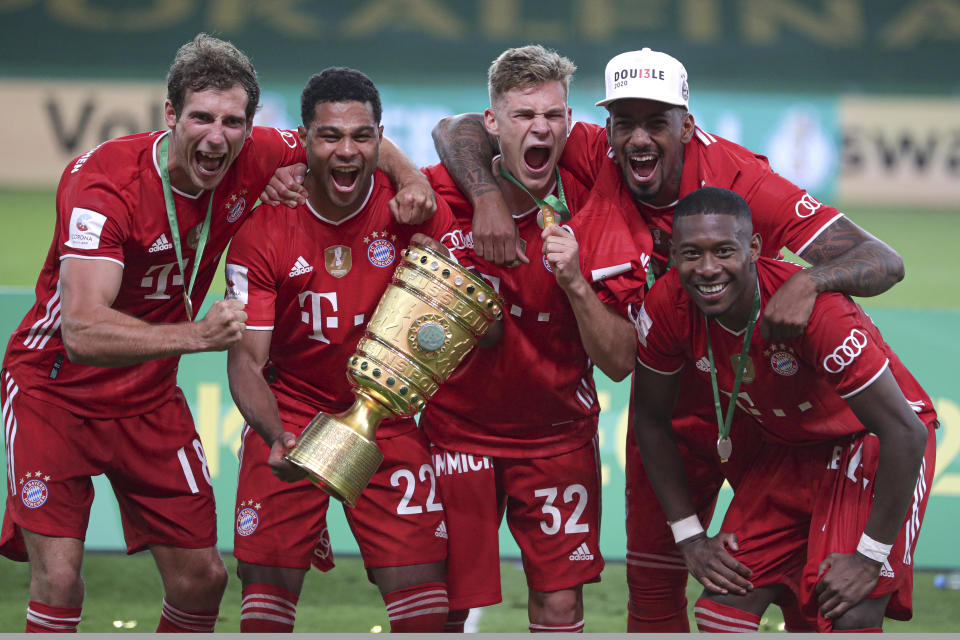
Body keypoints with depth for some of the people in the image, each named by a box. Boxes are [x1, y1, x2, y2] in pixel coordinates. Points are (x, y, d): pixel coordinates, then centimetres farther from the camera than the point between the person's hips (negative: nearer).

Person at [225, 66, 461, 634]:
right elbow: (247, 358, -15)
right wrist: (276, 437, -34)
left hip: (387, 413, 1)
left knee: (423, 591, -6)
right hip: (292, 418, -1)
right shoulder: (266, 226, -14)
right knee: (267, 584, -6)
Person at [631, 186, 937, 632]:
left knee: (849, 619, -22)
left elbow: (905, 432, -30)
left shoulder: (812, 308, -35)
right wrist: (690, 537, -1)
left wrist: (870, 556, -26)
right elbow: (652, 419, 1)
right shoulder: (667, 307, -19)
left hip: (872, 442, -5)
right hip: (791, 449, 5)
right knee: (725, 604, -2)